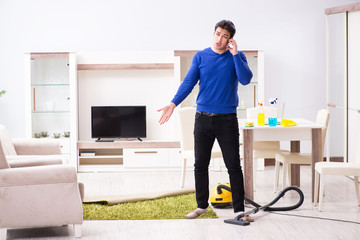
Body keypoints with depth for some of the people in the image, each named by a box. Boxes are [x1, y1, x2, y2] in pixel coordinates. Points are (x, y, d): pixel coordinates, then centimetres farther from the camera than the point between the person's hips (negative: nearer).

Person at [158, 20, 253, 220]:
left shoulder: (237, 57, 1)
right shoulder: (200, 57, 4)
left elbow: (245, 79, -14)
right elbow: (189, 82, -4)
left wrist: (235, 54, -18)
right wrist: (173, 104, -16)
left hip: (227, 119, -2)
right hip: (203, 118, 2)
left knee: (234, 166, -1)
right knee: (200, 165, 7)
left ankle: (239, 209, 5)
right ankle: (202, 206, 21)